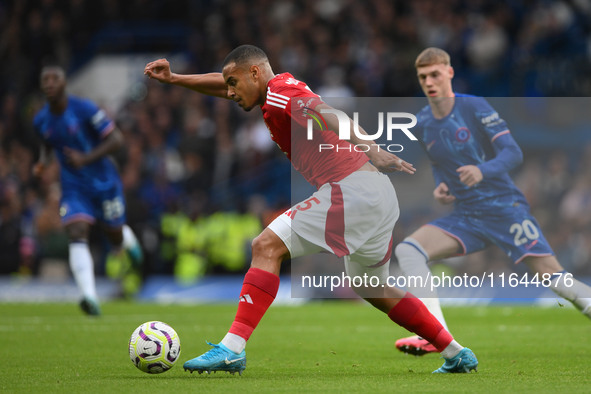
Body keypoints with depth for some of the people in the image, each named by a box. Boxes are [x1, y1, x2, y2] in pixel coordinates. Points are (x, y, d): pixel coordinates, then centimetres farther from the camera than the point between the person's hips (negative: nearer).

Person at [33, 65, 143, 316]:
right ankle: (90, 298, -30)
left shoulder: (84, 109, -16)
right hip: (74, 188, 3)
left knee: (116, 238, 11)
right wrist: (42, 162, 1)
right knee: (76, 236, -20)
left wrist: (86, 158, -27)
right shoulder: (41, 120, 0)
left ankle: (128, 239, 52)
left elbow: (116, 139, -16)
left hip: (104, 183, -2)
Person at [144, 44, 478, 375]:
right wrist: (174, 79, 30)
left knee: (268, 246, -12)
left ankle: (232, 349, -19)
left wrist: (373, 153, -34)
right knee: (374, 291, 23)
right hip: (378, 195, 10)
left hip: (353, 189, -10)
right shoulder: (280, 88, 21)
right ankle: (457, 355, 27)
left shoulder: (280, 93, -8)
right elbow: (222, 84, 35)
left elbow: (331, 118, -23)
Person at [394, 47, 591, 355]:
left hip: (505, 208, -5)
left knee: (550, 274, -17)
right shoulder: (422, 124, 8)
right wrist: (440, 188, 2)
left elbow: (513, 153, -13)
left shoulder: (474, 107, -8)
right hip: (465, 217, 5)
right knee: (407, 251, -15)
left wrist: (482, 171, -32)